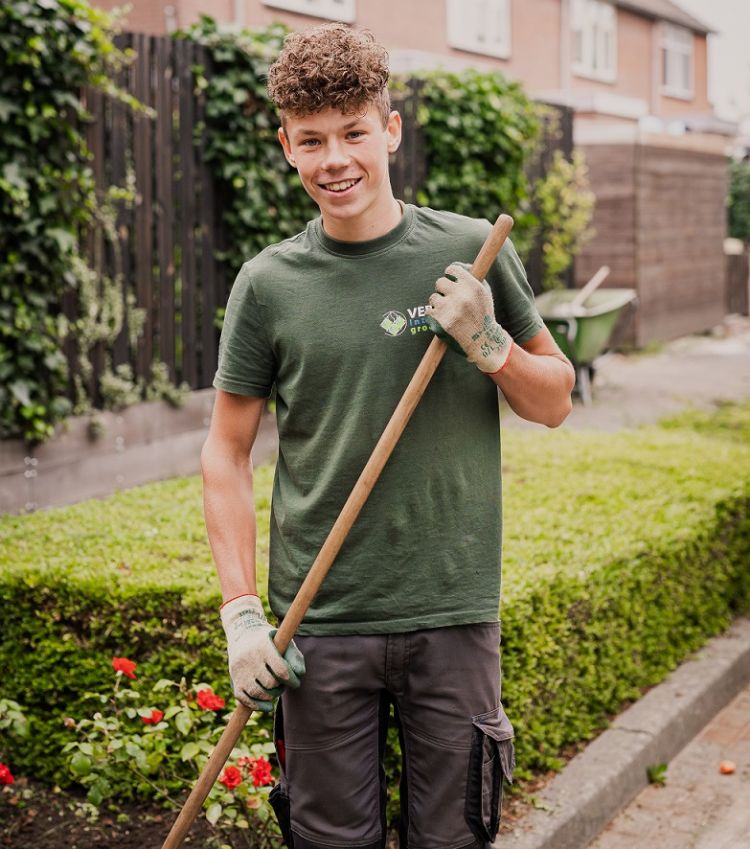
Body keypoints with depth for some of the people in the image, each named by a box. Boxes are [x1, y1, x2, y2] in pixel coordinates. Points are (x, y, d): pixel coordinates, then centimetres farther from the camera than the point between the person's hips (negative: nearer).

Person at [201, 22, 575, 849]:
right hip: (321, 624, 0)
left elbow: (554, 402, 9)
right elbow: (226, 452, 3)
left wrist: (487, 343, -12)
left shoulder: (473, 253, -1)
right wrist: (240, 613, -4)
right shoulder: (268, 283, -2)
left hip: (454, 615, 0)